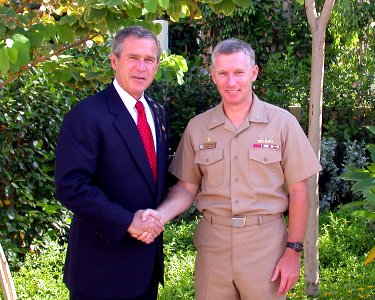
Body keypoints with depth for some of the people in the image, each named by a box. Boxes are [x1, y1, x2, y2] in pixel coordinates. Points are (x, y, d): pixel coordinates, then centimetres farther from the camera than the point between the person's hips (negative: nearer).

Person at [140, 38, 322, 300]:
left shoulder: (282, 122, -4)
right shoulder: (197, 127, 4)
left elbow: (298, 190, -2)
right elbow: (187, 187, 8)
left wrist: (293, 250, -5)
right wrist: (161, 215, -12)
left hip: (266, 242, -2)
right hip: (212, 241, 2)